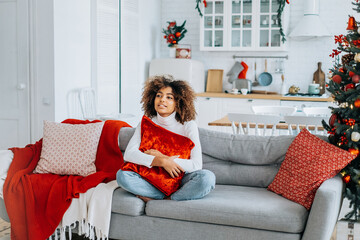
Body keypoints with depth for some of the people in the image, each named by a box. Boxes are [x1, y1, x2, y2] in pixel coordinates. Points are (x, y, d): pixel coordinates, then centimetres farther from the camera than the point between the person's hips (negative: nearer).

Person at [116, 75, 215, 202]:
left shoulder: (188, 126, -9)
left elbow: (196, 165, -18)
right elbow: (129, 154, -15)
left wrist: (162, 157, -20)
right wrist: (162, 162, -26)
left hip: (180, 179, -1)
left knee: (207, 177, -32)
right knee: (122, 175, -24)